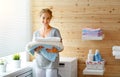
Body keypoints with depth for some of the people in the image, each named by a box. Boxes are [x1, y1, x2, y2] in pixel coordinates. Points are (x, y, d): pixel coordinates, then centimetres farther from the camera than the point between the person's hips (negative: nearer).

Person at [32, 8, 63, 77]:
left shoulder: (55, 31, -3)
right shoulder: (36, 33, 8)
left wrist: (54, 50, -25)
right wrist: (36, 49, -16)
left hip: (51, 64, -3)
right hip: (39, 64, 3)